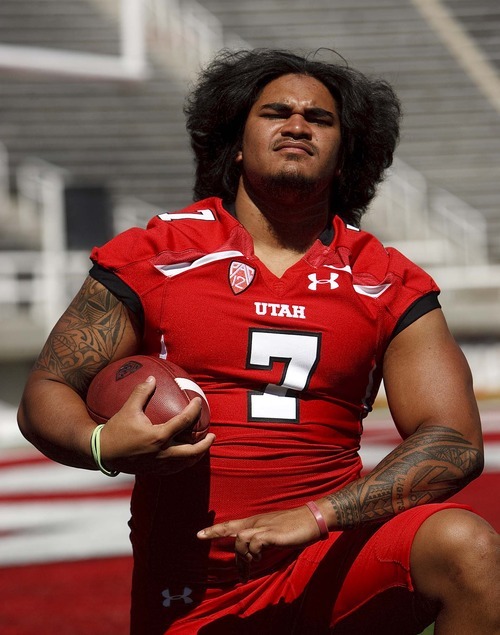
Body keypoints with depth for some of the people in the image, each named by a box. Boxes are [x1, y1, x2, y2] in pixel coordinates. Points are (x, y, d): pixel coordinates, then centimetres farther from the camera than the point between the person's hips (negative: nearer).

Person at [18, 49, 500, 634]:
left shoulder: (389, 284, 6)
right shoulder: (151, 258, 4)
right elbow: (43, 396, 7)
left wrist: (317, 515, -18)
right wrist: (101, 446, -18)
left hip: (332, 562, 0)